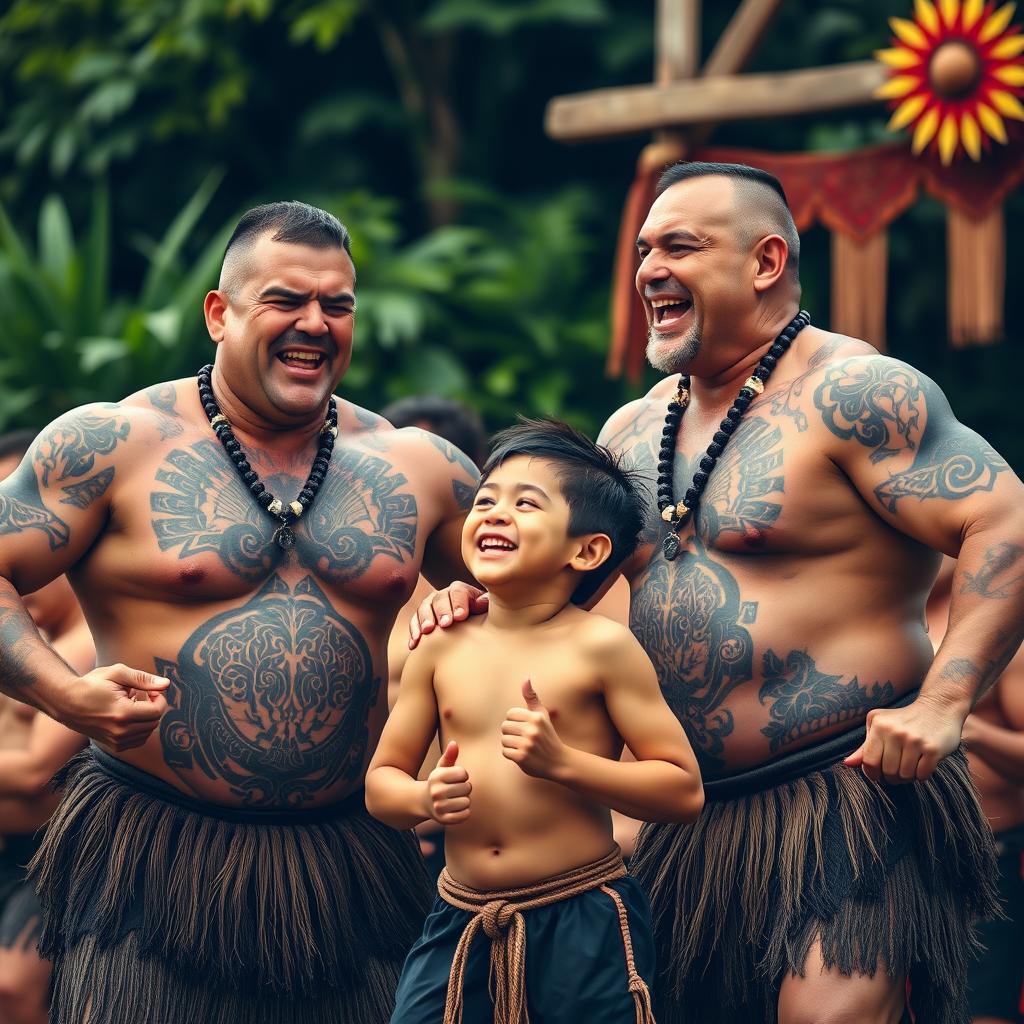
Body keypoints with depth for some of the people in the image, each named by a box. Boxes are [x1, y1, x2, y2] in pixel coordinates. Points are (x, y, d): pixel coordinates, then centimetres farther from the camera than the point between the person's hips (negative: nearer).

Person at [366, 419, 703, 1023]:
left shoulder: (600, 647, -7)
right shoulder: (442, 649, 5)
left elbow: (685, 792, -8)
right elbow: (380, 784, 12)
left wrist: (562, 763, -18)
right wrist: (425, 799, -11)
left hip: (579, 922, -3)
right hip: (462, 921, 4)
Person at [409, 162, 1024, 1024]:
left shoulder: (851, 395, -10)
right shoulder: (633, 429, 15)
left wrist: (941, 706, -25)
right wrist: (481, 594, 4)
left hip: (849, 789, -8)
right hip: (690, 816, 8)